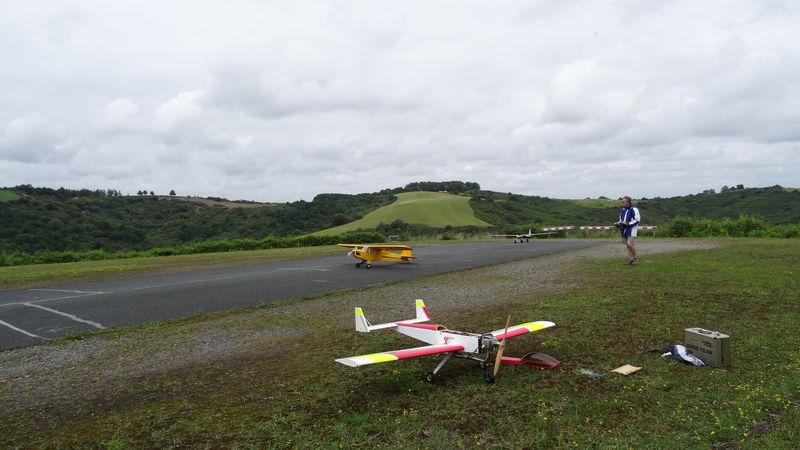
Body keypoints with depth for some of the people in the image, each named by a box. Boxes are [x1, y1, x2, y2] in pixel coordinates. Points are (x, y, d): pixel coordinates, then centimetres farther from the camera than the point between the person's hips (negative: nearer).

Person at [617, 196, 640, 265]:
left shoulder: (634, 209, -10)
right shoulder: (623, 210, 13)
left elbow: (637, 220, -14)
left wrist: (628, 224, -20)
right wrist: (619, 224, 1)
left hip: (631, 230, -7)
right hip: (624, 230, 7)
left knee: (630, 244, -11)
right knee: (627, 245, 6)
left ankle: (635, 258, 6)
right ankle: (631, 259, 12)